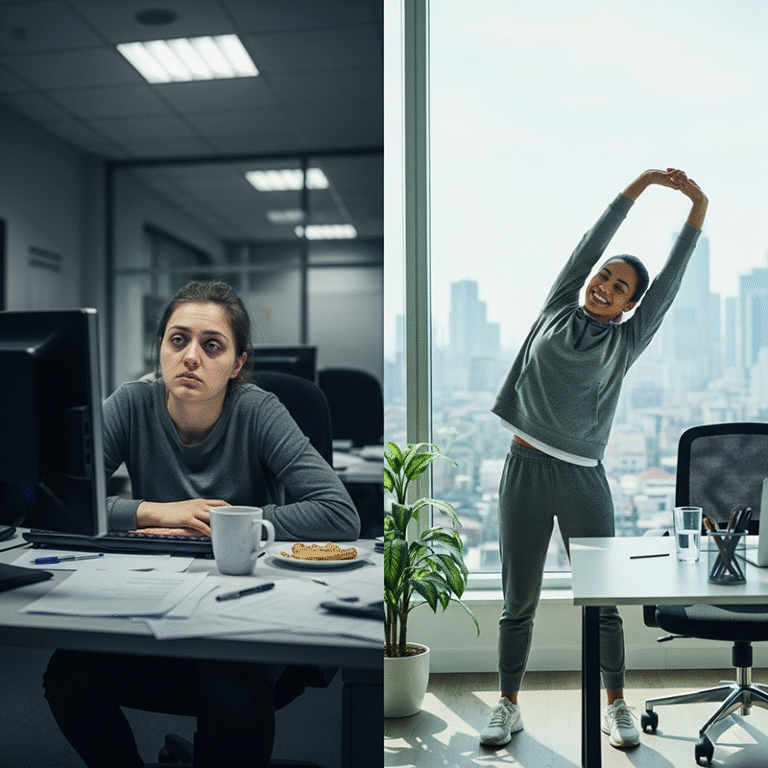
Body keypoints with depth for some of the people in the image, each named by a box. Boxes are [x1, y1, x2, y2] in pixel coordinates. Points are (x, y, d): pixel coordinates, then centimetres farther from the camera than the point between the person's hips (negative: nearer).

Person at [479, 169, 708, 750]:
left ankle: (616, 706, 27)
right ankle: (509, 707, 23)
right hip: (526, 469, 0)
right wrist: (639, 185, 7)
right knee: (519, 602, 9)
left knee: (602, 602, 7)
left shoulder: (627, 341, 7)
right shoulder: (557, 311, 8)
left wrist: (698, 207, 2)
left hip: (584, 479, 0)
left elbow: (670, 280, 4)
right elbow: (590, 244, 8)